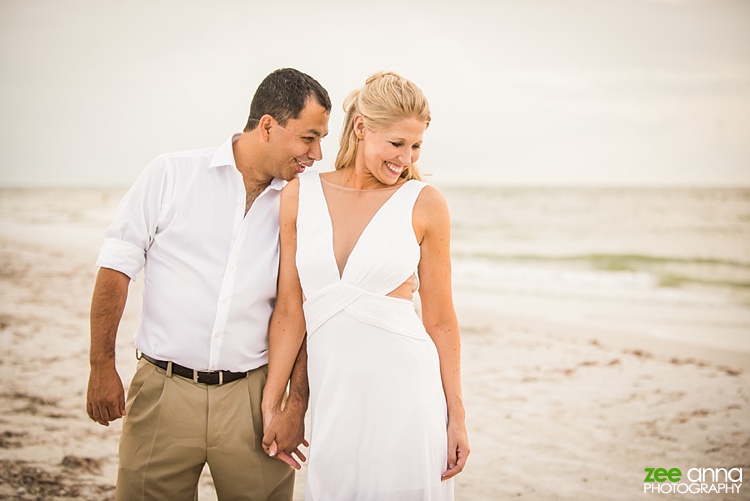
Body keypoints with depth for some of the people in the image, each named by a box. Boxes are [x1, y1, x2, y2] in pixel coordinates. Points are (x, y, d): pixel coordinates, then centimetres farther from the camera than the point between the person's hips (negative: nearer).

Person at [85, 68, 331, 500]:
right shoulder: (172, 175, -2)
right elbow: (116, 269, 0)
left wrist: (297, 402, 1)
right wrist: (102, 367, -1)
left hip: (251, 397, 2)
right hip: (165, 391, -1)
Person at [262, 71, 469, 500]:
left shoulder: (425, 203, -3)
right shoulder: (300, 195, 2)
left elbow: (440, 319, 1)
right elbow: (290, 311, 6)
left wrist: (457, 417, 1)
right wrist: (271, 404, 8)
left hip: (404, 389, -2)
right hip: (332, 395, 2)